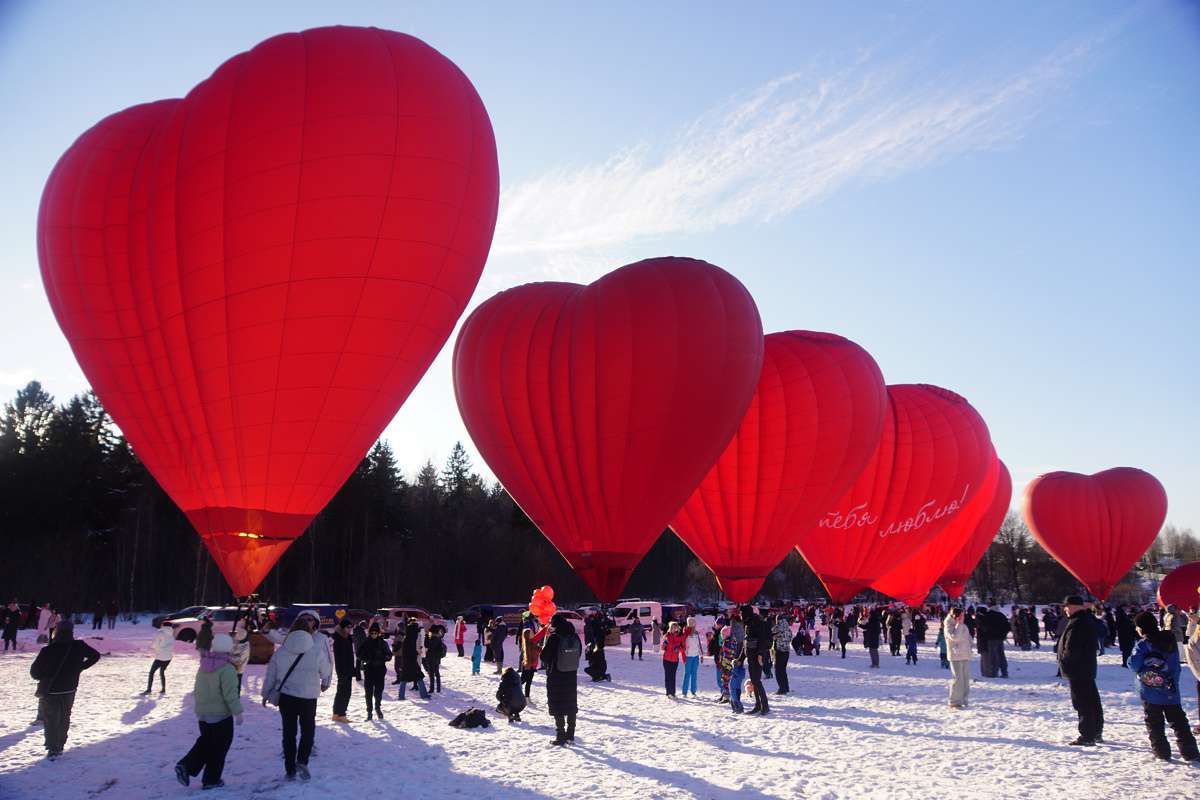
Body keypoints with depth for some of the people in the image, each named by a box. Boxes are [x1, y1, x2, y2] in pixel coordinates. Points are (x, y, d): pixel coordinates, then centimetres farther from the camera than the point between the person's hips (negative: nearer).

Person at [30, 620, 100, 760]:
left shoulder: (47, 651, -21)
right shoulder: (79, 647, -13)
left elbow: (34, 672, -11)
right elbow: (95, 656, 3)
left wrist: (43, 678, 9)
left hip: (49, 692, -3)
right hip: (69, 690, 3)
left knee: (50, 720, 6)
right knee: (64, 719, 20)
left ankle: (52, 749, -3)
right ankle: (60, 746, 30)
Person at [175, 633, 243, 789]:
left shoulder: (203, 666, 3)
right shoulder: (227, 668, -19)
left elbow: (197, 689, 14)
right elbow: (230, 694, -21)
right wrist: (237, 711, -14)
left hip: (202, 712, 6)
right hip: (221, 714, -6)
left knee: (205, 741, 22)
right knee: (219, 746, 8)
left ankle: (185, 766, 4)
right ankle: (211, 780, 13)